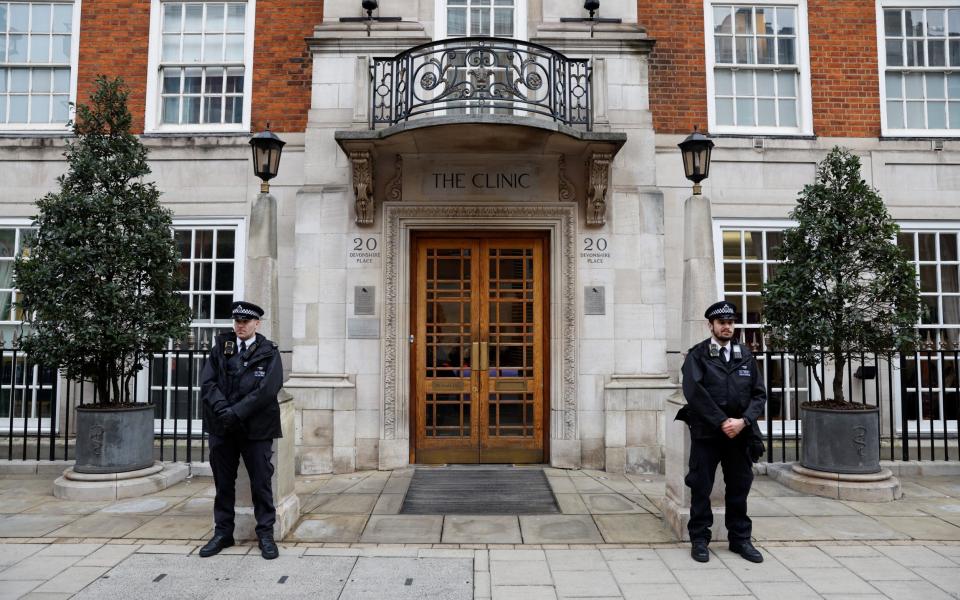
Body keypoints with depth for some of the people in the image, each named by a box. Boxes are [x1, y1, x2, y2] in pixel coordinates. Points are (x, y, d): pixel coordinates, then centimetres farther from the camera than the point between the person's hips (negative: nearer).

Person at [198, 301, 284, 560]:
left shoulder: (268, 352, -2)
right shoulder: (220, 348, 7)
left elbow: (266, 390, -13)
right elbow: (207, 383, -1)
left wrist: (236, 413, -17)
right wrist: (223, 410, -16)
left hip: (256, 428, -3)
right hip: (222, 427, 3)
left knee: (261, 482, 4)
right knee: (223, 482, 12)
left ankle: (266, 534, 16)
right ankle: (222, 532, 26)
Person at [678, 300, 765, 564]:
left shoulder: (746, 356, 9)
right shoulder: (697, 355, -3)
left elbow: (759, 394, 5)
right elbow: (694, 393, -13)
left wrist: (743, 421, -10)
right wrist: (722, 421, -16)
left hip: (740, 432, 4)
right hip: (706, 433, -3)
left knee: (739, 487, 11)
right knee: (701, 487, 4)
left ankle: (740, 539, 26)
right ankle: (699, 539, 16)